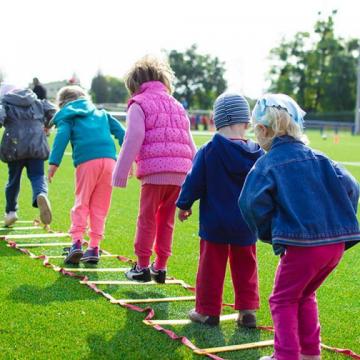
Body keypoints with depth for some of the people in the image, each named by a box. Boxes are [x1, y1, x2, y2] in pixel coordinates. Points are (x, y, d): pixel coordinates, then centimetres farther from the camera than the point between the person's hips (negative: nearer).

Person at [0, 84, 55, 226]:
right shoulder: (36, 102, 18)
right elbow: (51, 110, 10)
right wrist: (46, 125, 24)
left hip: (15, 146, -1)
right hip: (37, 145, 1)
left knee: (13, 178, 15)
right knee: (37, 176, 2)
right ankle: (41, 195, -33)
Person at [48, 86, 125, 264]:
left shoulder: (67, 117, 17)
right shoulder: (101, 113, 30)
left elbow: (62, 136, -1)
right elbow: (120, 132, 20)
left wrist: (54, 162, -9)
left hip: (86, 161, -3)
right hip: (109, 158, 3)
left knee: (81, 203, 5)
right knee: (100, 206, 9)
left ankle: (77, 242, -9)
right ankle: (94, 248, 7)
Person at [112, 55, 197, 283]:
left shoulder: (139, 104, 4)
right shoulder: (177, 105, 24)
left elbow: (133, 140, -7)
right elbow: (190, 145, 21)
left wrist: (121, 174, -6)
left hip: (154, 171, -5)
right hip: (180, 172, 6)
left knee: (147, 219, 5)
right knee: (166, 220, 14)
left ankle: (142, 267, 10)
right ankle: (160, 267, 17)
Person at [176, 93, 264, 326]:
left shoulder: (208, 151, -13)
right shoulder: (257, 154, -4)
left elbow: (194, 182, -6)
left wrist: (184, 205, 10)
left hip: (215, 223, -3)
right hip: (246, 224, 3)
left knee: (211, 266, 8)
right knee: (245, 266, 14)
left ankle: (208, 311, 16)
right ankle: (248, 310, 16)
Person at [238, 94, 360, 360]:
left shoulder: (267, 164, -4)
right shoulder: (318, 158, 12)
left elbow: (253, 203, -16)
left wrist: (268, 233, 1)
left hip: (301, 245, -6)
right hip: (337, 243, 6)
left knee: (283, 300, 12)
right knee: (305, 296, 25)